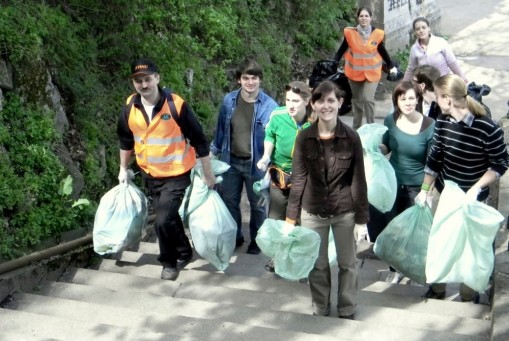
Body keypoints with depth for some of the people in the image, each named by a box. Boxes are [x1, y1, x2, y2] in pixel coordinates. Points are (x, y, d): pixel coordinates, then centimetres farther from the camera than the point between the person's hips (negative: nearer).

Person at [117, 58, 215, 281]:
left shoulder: (176, 105, -21)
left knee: (163, 221, -12)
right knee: (169, 217, 17)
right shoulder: (130, 108, -6)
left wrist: (208, 174, -10)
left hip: (176, 175, -5)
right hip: (149, 174, 5)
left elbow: (199, 140, -14)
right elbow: (126, 140, 12)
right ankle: (183, 252, 39)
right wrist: (123, 168, 17)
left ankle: (170, 261, 13)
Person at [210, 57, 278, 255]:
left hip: (256, 164, -3)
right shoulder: (229, 100, -7)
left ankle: (256, 239, 37)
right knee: (229, 201, 18)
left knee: (257, 205, 15)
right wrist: (214, 151, 13)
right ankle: (234, 236, 40)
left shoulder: (269, 106, -16)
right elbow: (221, 129, 7)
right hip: (230, 161, 3)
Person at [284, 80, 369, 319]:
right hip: (312, 212, 1)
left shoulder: (351, 137, -11)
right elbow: (298, 179, -5)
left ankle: (347, 312, 35)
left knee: (348, 263, 15)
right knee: (317, 265, 15)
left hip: (345, 212, -1)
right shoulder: (304, 138, -9)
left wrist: (362, 219, -6)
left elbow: (358, 180, -7)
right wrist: (290, 218, -6)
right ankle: (320, 311, 36)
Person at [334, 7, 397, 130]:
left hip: (372, 72, -1)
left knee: (368, 99, -16)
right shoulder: (350, 33, -8)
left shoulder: (377, 34, -5)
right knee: (356, 100, 12)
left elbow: (382, 51, 8)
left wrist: (391, 66, 11)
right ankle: (356, 127, 26)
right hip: (355, 72, 1)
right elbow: (341, 50, 1)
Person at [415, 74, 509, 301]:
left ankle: (468, 296, 33)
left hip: (472, 199, -4)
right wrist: (424, 190, 7)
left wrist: (476, 189, -22)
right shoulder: (442, 122, -9)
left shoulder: (487, 129, -25)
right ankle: (437, 288, 39)